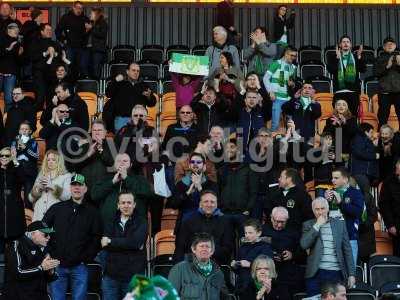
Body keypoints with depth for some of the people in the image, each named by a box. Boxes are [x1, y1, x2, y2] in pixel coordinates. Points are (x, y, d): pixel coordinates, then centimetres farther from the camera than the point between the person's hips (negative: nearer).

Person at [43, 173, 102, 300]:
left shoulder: (92, 212, 5)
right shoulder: (57, 209, 7)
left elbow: (97, 238, 3)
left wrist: (86, 259, -5)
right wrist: (50, 255, 0)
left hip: (79, 267, -1)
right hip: (57, 265, 1)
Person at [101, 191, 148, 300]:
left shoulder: (141, 223, 2)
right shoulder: (111, 223, 11)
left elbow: (135, 242, -16)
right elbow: (105, 245, -5)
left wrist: (111, 241, -10)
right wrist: (129, 245, -14)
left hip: (133, 276, -3)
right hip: (111, 276, 3)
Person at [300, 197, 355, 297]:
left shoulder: (339, 224, 9)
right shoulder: (308, 225, 6)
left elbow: (347, 250, 8)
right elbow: (304, 245, -11)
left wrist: (351, 274, 4)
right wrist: (317, 225, -10)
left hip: (336, 273, 1)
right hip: (315, 273, -1)